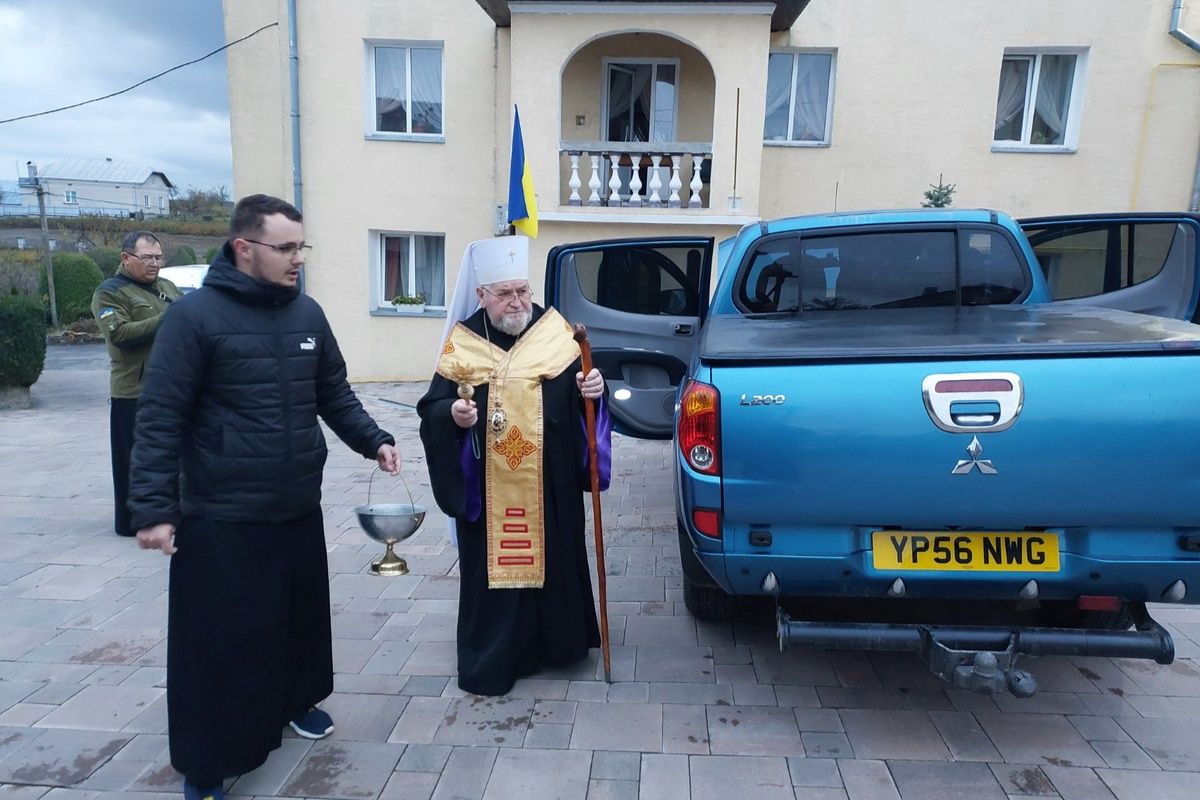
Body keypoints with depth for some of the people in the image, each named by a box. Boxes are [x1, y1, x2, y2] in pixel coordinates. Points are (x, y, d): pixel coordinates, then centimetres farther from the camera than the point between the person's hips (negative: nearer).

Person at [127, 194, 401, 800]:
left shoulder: (307, 313, 5)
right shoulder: (195, 315, -13)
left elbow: (334, 394, 13)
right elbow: (160, 419, -12)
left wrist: (372, 441, -1)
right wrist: (153, 507, -15)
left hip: (300, 509, 6)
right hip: (221, 518, -5)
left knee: (301, 617, 20)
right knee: (220, 641, 5)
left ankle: (296, 699, 45)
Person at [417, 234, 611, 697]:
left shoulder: (554, 331, 1)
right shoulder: (462, 343, 0)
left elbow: (581, 392, 6)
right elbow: (431, 411, 2)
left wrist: (591, 390, -16)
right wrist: (453, 414, -20)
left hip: (550, 486, 1)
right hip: (487, 489, -1)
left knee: (554, 557, 12)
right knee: (492, 565, 5)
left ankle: (557, 640, 33)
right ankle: (491, 657, 22)